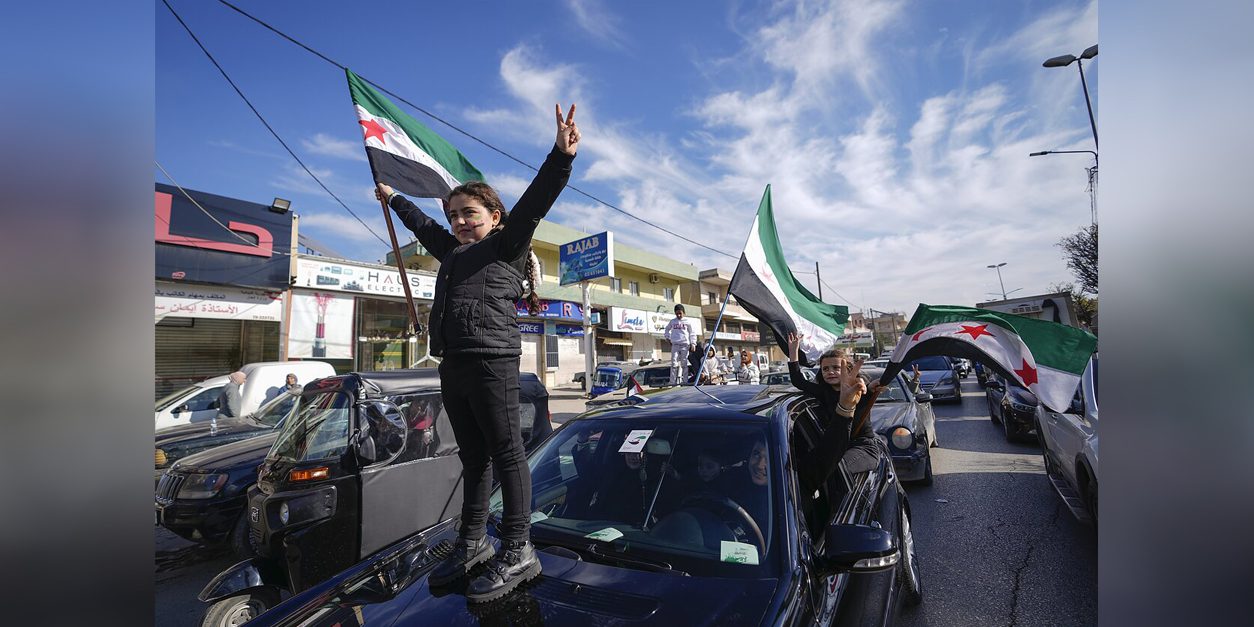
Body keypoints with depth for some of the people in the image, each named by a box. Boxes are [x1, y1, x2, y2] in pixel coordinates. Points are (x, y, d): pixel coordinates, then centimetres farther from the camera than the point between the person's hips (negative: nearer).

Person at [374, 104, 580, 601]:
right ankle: (472, 542, 26)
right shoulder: (452, 251, 26)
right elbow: (423, 225, 42)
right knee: (473, 458, 15)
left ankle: (517, 552, 5)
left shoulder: (507, 244, 4)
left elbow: (534, 202, -10)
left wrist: (560, 157, -22)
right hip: (453, 365, 8)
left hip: (492, 361, -8)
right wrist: (394, 199, 57)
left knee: (507, 455, -3)